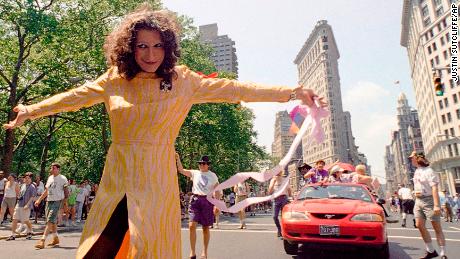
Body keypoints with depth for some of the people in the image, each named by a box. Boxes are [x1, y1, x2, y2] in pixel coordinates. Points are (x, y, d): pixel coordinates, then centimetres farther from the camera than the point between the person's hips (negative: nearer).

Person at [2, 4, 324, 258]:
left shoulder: (182, 81, -2)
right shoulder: (114, 80, 5)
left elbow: (232, 89, -7)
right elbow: (74, 97, 18)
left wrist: (292, 93, -11)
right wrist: (31, 111, 28)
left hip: (156, 183, -2)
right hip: (116, 183, 3)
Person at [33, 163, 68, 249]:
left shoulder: (62, 178, -6)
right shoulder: (50, 178, 13)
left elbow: (66, 191, -4)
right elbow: (46, 191, 20)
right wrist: (39, 200, 14)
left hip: (57, 201, -7)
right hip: (49, 201, 7)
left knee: (50, 221, -13)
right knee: (53, 221, 13)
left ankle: (42, 241, -15)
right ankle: (55, 238, 27)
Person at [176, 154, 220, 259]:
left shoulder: (213, 176, 5)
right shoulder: (194, 173, 8)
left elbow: (217, 191, 5)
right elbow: (181, 170, 0)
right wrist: (178, 159, -14)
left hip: (207, 201, -1)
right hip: (195, 199, 1)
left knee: (206, 228, 7)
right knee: (192, 225, -12)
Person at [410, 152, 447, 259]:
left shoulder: (428, 171, -12)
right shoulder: (416, 171, 12)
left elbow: (434, 188, -20)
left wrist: (436, 205, -26)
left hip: (429, 200, -8)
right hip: (418, 201, 8)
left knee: (437, 227, 0)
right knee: (419, 225, 2)